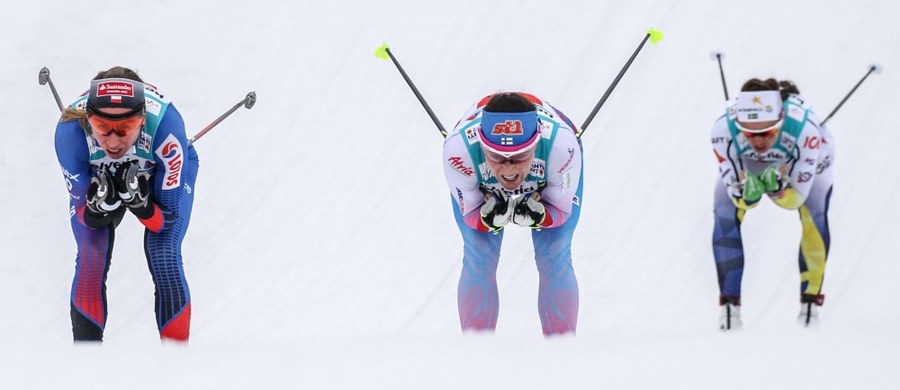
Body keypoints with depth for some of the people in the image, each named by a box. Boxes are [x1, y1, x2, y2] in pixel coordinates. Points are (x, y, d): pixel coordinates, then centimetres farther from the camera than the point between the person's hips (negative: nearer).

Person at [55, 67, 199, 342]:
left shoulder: (164, 124, -41)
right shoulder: (71, 130, -38)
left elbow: (168, 219, -28)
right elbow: (84, 216, -24)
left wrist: (140, 204, -49)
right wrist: (98, 208, -46)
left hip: (165, 171, -1)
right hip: (96, 175, 1)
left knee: (165, 261, -18)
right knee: (89, 262, -15)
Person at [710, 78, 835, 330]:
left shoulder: (805, 128, -44)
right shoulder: (724, 130, -41)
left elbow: (796, 198, -34)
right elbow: (735, 195, -30)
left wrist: (777, 189, -54)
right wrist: (747, 195, -51)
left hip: (807, 161, -1)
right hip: (745, 164, 1)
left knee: (814, 214, -23)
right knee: (726, 216, -19)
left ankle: (810, 301, -10)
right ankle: (729, 307, -10)